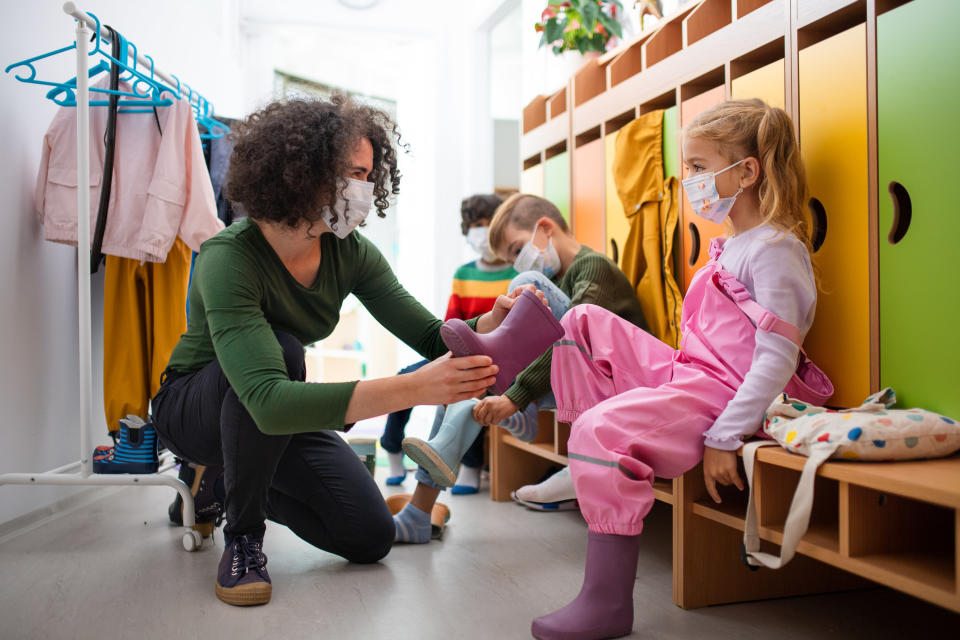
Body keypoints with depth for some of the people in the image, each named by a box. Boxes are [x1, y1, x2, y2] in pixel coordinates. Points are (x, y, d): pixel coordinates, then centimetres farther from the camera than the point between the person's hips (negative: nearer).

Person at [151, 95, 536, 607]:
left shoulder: (350, 253, -14)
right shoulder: (229, 258, -33)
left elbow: (431, 338, -14)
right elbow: (268, 401, -46)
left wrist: (491, 324, -38)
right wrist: (413, 389, -55)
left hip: (280, 417, 6)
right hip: (194, 405, -5)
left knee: (370, 536, -7)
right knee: (280, 349, -38)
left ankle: (226, 478, 17)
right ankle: (242, 536, -16)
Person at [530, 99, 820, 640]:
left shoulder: (776, 248, -12)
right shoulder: (730, 245, 19)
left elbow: (778, 359, -19)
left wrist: (724, 437, -23)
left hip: (720, 394, -10)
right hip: (683, 373, 10)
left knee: (603, 429, -30)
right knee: (586, 322, 9)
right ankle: (589, 463, 2)